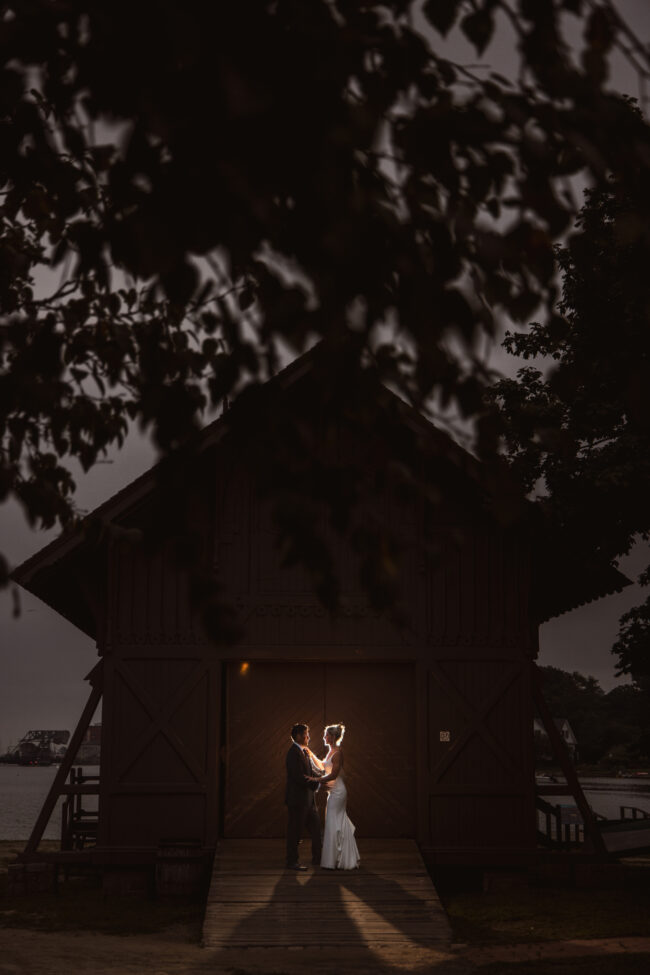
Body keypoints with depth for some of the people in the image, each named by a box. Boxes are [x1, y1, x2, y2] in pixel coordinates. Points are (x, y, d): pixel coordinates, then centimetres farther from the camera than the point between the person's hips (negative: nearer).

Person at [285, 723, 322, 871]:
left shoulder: (305, 752, 14)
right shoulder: (294, 753, -17)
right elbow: (300, 777, -22)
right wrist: (318, 782, -16)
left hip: (308, 799, 10)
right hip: (297, 799, -10)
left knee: (316, 828, 13)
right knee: (295, 831, -1)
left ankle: (317, 859, 22)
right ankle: (292, 861, 7)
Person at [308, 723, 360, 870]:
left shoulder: (338, 752, -15)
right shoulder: (331, 751, 13)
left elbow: (333, 775, -20)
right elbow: (322, 766, 27)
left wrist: (316, 779, -15)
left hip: (337, 791, -10)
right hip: (334, 791, 10)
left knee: (333, 825, -5)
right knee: (340, 825, 13)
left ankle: (334, 861, -1)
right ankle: (346, 859, 19)